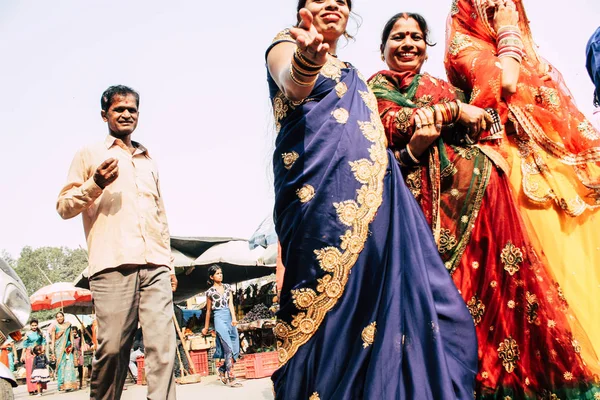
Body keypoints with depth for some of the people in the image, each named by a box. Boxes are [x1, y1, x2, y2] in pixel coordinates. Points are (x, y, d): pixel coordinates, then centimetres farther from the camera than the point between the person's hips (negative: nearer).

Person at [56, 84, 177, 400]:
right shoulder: (89, 155, 12)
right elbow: (64, 207, 7)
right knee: (112, 348, -6)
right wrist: (95, 184, -11)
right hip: (113, 266, -3)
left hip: (155, 267, 4)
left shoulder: (149, 162, 25)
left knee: (163, 345, -7)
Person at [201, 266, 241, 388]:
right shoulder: (210, 291, 5)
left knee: (235, 349, 2)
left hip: (230, 317, 4)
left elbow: (231, 303, 2)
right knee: (228, 348, -12)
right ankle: (231, 378, -9)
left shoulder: (228, 287, 13)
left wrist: (233, 318, -13)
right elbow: (208, 310, 13)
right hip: (219, 318, -4)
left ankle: (222, 371, 25)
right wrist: (206, 327, 17)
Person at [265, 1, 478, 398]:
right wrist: (308, 60, -38)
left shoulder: (355, 76, 32)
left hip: (377, 199, 7)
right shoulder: (286, 44, 12)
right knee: (332, 312, -11)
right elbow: (292, 83, -15)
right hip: (322, 192, -7)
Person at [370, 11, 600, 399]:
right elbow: (393, 123, -6)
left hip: (471, 188, 4)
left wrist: (429, 123, -5)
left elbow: (491, 124, 14)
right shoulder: (374, 89, 15)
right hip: (417, 197, -3)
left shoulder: (443, 87, 26)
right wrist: (454, 110, -2)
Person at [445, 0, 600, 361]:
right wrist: (506, 30, 1)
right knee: (549, 255, -14)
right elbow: (505, 82, -14)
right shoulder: (464, 42, 6)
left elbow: (567, 106, 23)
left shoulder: (530, 49, 27)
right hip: (520, 160, -7)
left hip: (563, 156, 7)